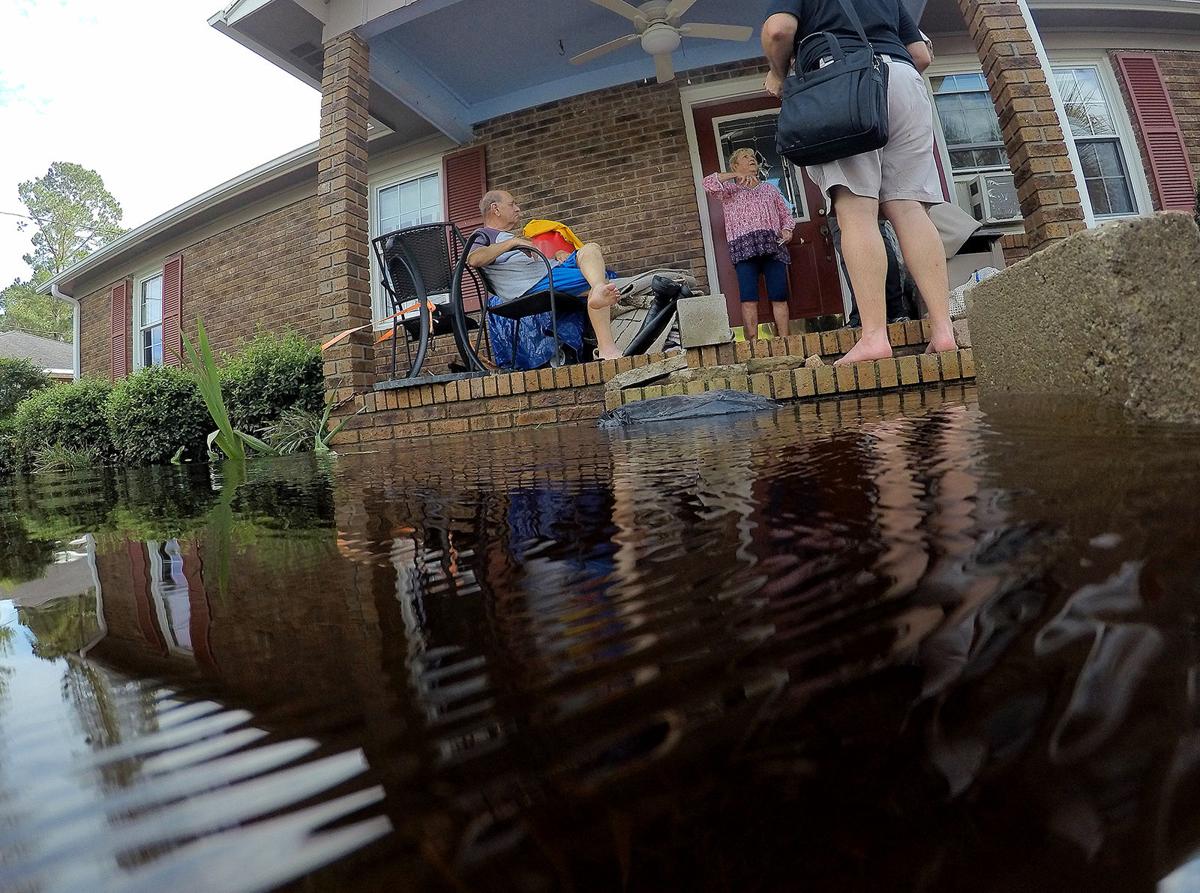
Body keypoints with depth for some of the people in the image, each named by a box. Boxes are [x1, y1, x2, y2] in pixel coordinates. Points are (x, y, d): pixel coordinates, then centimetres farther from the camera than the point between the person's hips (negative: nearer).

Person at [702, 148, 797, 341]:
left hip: (773, 246, 3)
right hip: (744, 248, -3)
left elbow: (786, 214, 26)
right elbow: (708, 183, -2)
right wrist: (735, 176, -7)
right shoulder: (729, 189, 17)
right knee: (748, 298, -14)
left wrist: (787, 230, 6)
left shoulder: (770, 188, 27)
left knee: (779, 296, -7)